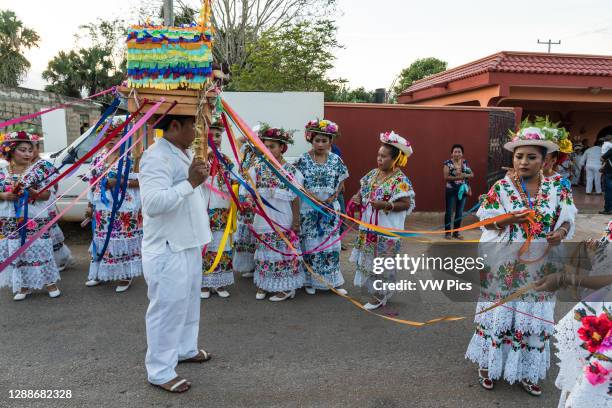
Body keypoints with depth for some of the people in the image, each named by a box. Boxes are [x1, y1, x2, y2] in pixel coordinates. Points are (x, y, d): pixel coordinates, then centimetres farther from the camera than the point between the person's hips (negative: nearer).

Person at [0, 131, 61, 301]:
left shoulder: (37, 171, -3)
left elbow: (46, 195, -5)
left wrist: (31, 191, -21)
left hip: (35, 219, -3)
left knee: (39, 249, 1)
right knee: (15, 251, 8)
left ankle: (49, 282, 14)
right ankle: (24, 286, 22)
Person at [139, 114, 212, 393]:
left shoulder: (185, 154, 11)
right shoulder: (156, 157, -20)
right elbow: (153, 203, -32)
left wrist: (202, 179, 7)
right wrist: (189, 182, -30)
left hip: (189, 244, 10)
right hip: (167, 250, -10)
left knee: (188, 303, 23)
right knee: (167, 310, 3)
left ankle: (185, 349, 43)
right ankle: (160, 371, 19)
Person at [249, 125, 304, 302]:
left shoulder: (292, 171, -7)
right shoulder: (258, 169, 1)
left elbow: (295, 199, -3)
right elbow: (252, 195, 4)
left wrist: (296, 222, -2)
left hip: (284, 222, -3)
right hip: (263, 221, 3)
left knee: (284, 252, 4)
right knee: (264, 252, 12)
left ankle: (285, 287, 18)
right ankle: (263, 284, 27)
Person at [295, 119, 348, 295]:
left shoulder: (336, 160, 1)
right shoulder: (303, 159, -4)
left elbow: (341, 183, 9)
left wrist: (334, 196, -8)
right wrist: (311, 195, -16)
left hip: (330, 208, 2)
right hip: (309, 208, -2)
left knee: (331, 243, 8)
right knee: (310, 243, 6)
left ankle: (333, 281, 20)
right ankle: (310, 281, 20)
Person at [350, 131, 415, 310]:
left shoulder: (400, 180, -15)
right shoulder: (373, 173, 7)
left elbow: (406, 204, -18)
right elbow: (363, 189, 17)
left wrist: (385, 205, -28)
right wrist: (358, 197, -4)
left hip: (386, 230, -7)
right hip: (368, 227, 8)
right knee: (369, 260, 16)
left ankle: (379, 296, 20)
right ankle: (377, 291, 33)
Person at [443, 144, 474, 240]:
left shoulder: (465, 163, 7)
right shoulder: (448, 163, -6)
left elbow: (472, 174, 6)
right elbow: (446, 177, -15)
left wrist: (465, 175, -15)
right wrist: (457, 177, -26)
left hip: (463, 190, 4)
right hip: (451, 191, -4)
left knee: (460, 212, 9)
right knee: (449, 212, 1)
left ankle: (456, 232, 19)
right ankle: (448, 232, 10)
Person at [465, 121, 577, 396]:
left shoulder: (557, 187, 2)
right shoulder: (501, 188, -5)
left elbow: (567, 218, 4)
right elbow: (488, 223, -6)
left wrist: (561, 232, -17)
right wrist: (510, 219, -25)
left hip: (540, 267, 3)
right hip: (504, 265, -2)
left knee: (534, 318, 11)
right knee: (498, 314, 6)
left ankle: (526, 372, 28)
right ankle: (488, 365, 25)